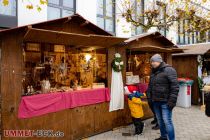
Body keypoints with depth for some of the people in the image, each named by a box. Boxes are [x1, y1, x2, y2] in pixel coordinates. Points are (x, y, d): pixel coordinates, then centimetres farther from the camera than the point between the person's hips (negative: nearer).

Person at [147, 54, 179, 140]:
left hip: (165, 102, -7)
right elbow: (150, 86, 20)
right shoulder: (153, 72, 12)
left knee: (167, 121, -4)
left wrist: (172, 100, -20)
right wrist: (149, 97, 13)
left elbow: (175, 86, -17)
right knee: (160, 120, 18)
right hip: (155, 101, 8)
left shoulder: (168, 70, -12)